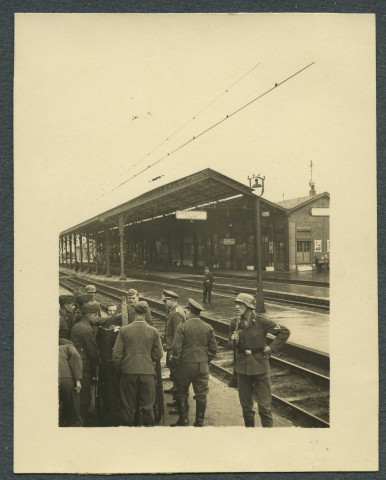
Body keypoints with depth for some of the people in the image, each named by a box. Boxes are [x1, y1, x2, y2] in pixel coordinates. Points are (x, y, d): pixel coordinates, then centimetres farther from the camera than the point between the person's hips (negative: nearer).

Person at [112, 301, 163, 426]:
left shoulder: (124, 330, -6)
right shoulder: (153, 331, -5)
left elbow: (116, 354, -4)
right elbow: (158, 355, 0)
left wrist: (119, 369, 12)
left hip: (128, 372, 0)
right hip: (147, 372, 0)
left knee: (129, 405, 14)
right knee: (147, 405, 12)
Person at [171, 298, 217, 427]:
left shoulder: (182, 327, -10)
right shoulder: (208, 328, 2)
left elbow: (176, 348, -13)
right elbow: (213, 348, 5)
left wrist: (177, 363, 1)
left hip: (186, 364, -3)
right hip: (203, 365, 4)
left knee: (182, 393, 12)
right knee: (201, 394, 11)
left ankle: (183, 420, 19)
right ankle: (199, 422, 17)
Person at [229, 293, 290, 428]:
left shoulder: (260, 322, -12)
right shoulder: (234, 323, -1)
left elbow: (284, 331, -8)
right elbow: (232, 344, 15)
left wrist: (272, 347, -10)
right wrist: (233, 340, -7)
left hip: (260, 366, -4)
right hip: (242, 367, 4)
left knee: (264, 405, 1)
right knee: (245, 404, 14)